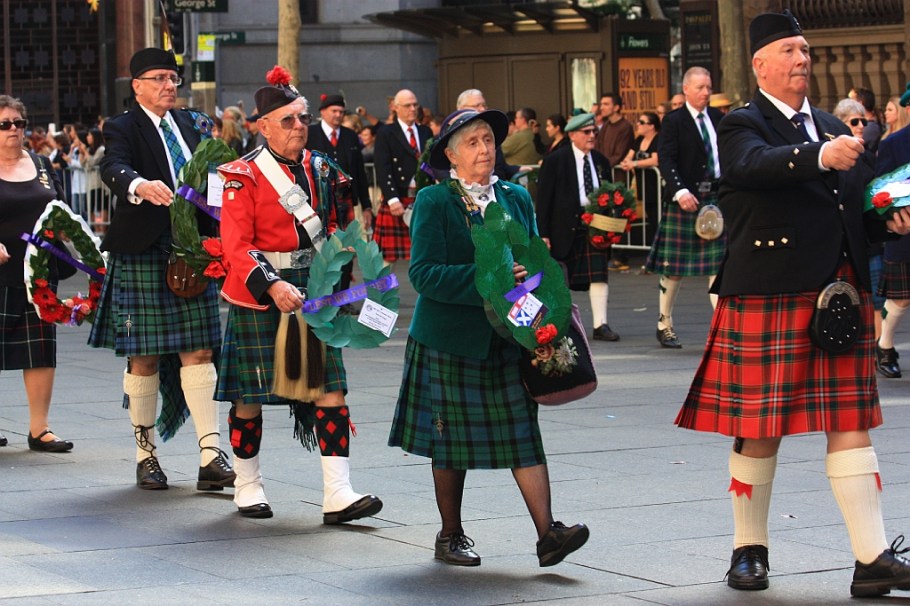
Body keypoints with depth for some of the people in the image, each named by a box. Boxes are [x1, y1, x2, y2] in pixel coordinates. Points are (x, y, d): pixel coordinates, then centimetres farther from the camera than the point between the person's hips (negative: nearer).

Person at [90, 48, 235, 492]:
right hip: (143, 253, -5)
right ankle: (145, 454, 13)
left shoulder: (188, 124, 15)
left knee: (198, 351, -1)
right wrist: (140, 186, -47)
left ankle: (211, 456, -5)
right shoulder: (123, 128, -5)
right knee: (144, 356, 2)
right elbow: (113, 168, -25)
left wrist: (213, 241, 9)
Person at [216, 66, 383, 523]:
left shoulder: (319, 169, 8)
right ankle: (247, 486, 23)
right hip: (258, 297, -4)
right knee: (250, 393, 5)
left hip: (313, 293, 5)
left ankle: (338, 494, -7)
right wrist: (272, 285, -29)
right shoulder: (244, 177, -9)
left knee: (330, 386, -5)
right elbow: (236, 247, -16)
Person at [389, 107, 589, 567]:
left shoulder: (516, 198, 10)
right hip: (451, 337, -4)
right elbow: (423, 272, -15)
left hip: (508, 336, 4)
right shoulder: (434, 202, -6)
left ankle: (547, 533, -10)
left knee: (523, 430, -5)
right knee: (451, 441, 6)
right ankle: (450, 537, 19)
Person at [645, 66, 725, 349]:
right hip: (684, 199, -4)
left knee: (718, 263, -1)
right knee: (673, 267, 3)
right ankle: (664, 325, 15)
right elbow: (666, 160, -13)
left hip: (716, 197, 4)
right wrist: (681, 191, -27)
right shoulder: (673, 121, -4)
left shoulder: (719, 119, 11)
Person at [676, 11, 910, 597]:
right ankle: (750, 550, 16)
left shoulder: (833, 128, 19)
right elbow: (754, 164, -26)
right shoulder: (742, 125, -2)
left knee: (851, 423, 1)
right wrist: (820, 155, -42)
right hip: (768, 297, -6)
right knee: (759, 428, 1)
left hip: (841, 293, 6)